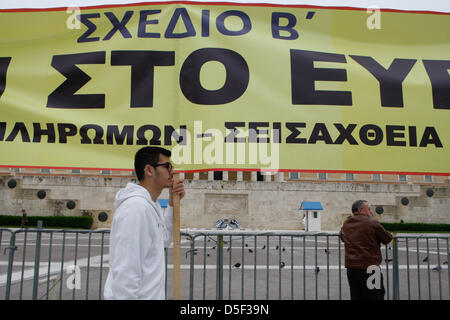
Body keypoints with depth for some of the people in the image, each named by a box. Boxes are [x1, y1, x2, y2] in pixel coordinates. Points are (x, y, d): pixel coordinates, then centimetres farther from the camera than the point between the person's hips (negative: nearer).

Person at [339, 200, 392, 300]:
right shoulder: (372, 223, -9)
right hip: (369, 267, -6)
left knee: (356, 297, 13)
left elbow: (341, 235, 28)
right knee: (376, 296, 3)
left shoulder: (346, 224, 8)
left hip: (351, 268, 6)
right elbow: (388, 238, 1)